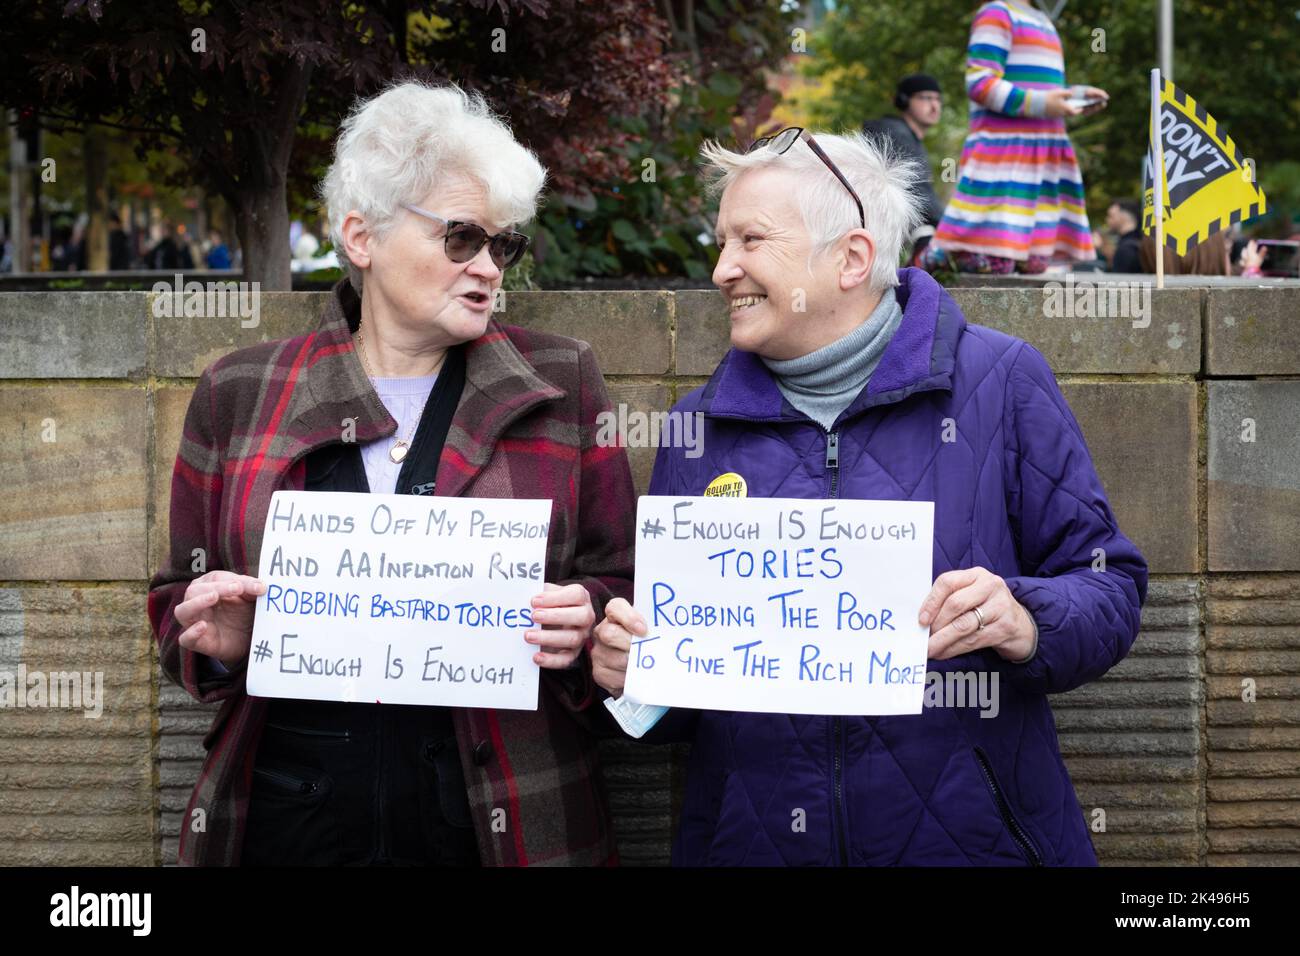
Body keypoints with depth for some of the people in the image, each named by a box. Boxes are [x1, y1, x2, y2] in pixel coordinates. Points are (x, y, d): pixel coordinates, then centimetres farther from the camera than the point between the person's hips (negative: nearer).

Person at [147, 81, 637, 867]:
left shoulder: (560, 384, 3)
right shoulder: (240, 396, 5)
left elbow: (621, 587, 6)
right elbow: (182, 604, 12)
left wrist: (582, 625, -15)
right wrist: (218, 640, -9)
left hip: (500, 820, 0)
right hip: (290, 819, 1)